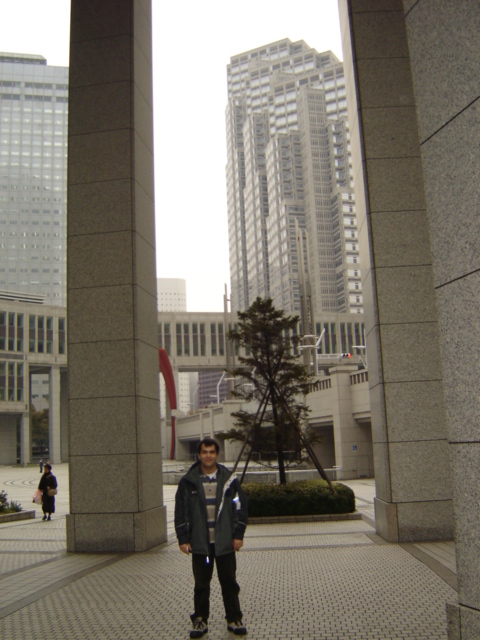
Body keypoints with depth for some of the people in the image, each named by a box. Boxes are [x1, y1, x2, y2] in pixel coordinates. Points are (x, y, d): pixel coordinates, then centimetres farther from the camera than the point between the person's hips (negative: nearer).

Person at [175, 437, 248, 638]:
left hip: (225, 542, 0)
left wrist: (238, 535, 0)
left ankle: (234, 619, 23)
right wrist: (183, 539, -2)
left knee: (229, 582, 8)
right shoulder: (188, 481, -1)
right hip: (200, 543, 0)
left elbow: (240, 507, 3)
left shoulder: (229, 479, 0)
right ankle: (200, 620, 24)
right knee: (201, 584, 10)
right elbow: (180, 512, 1)